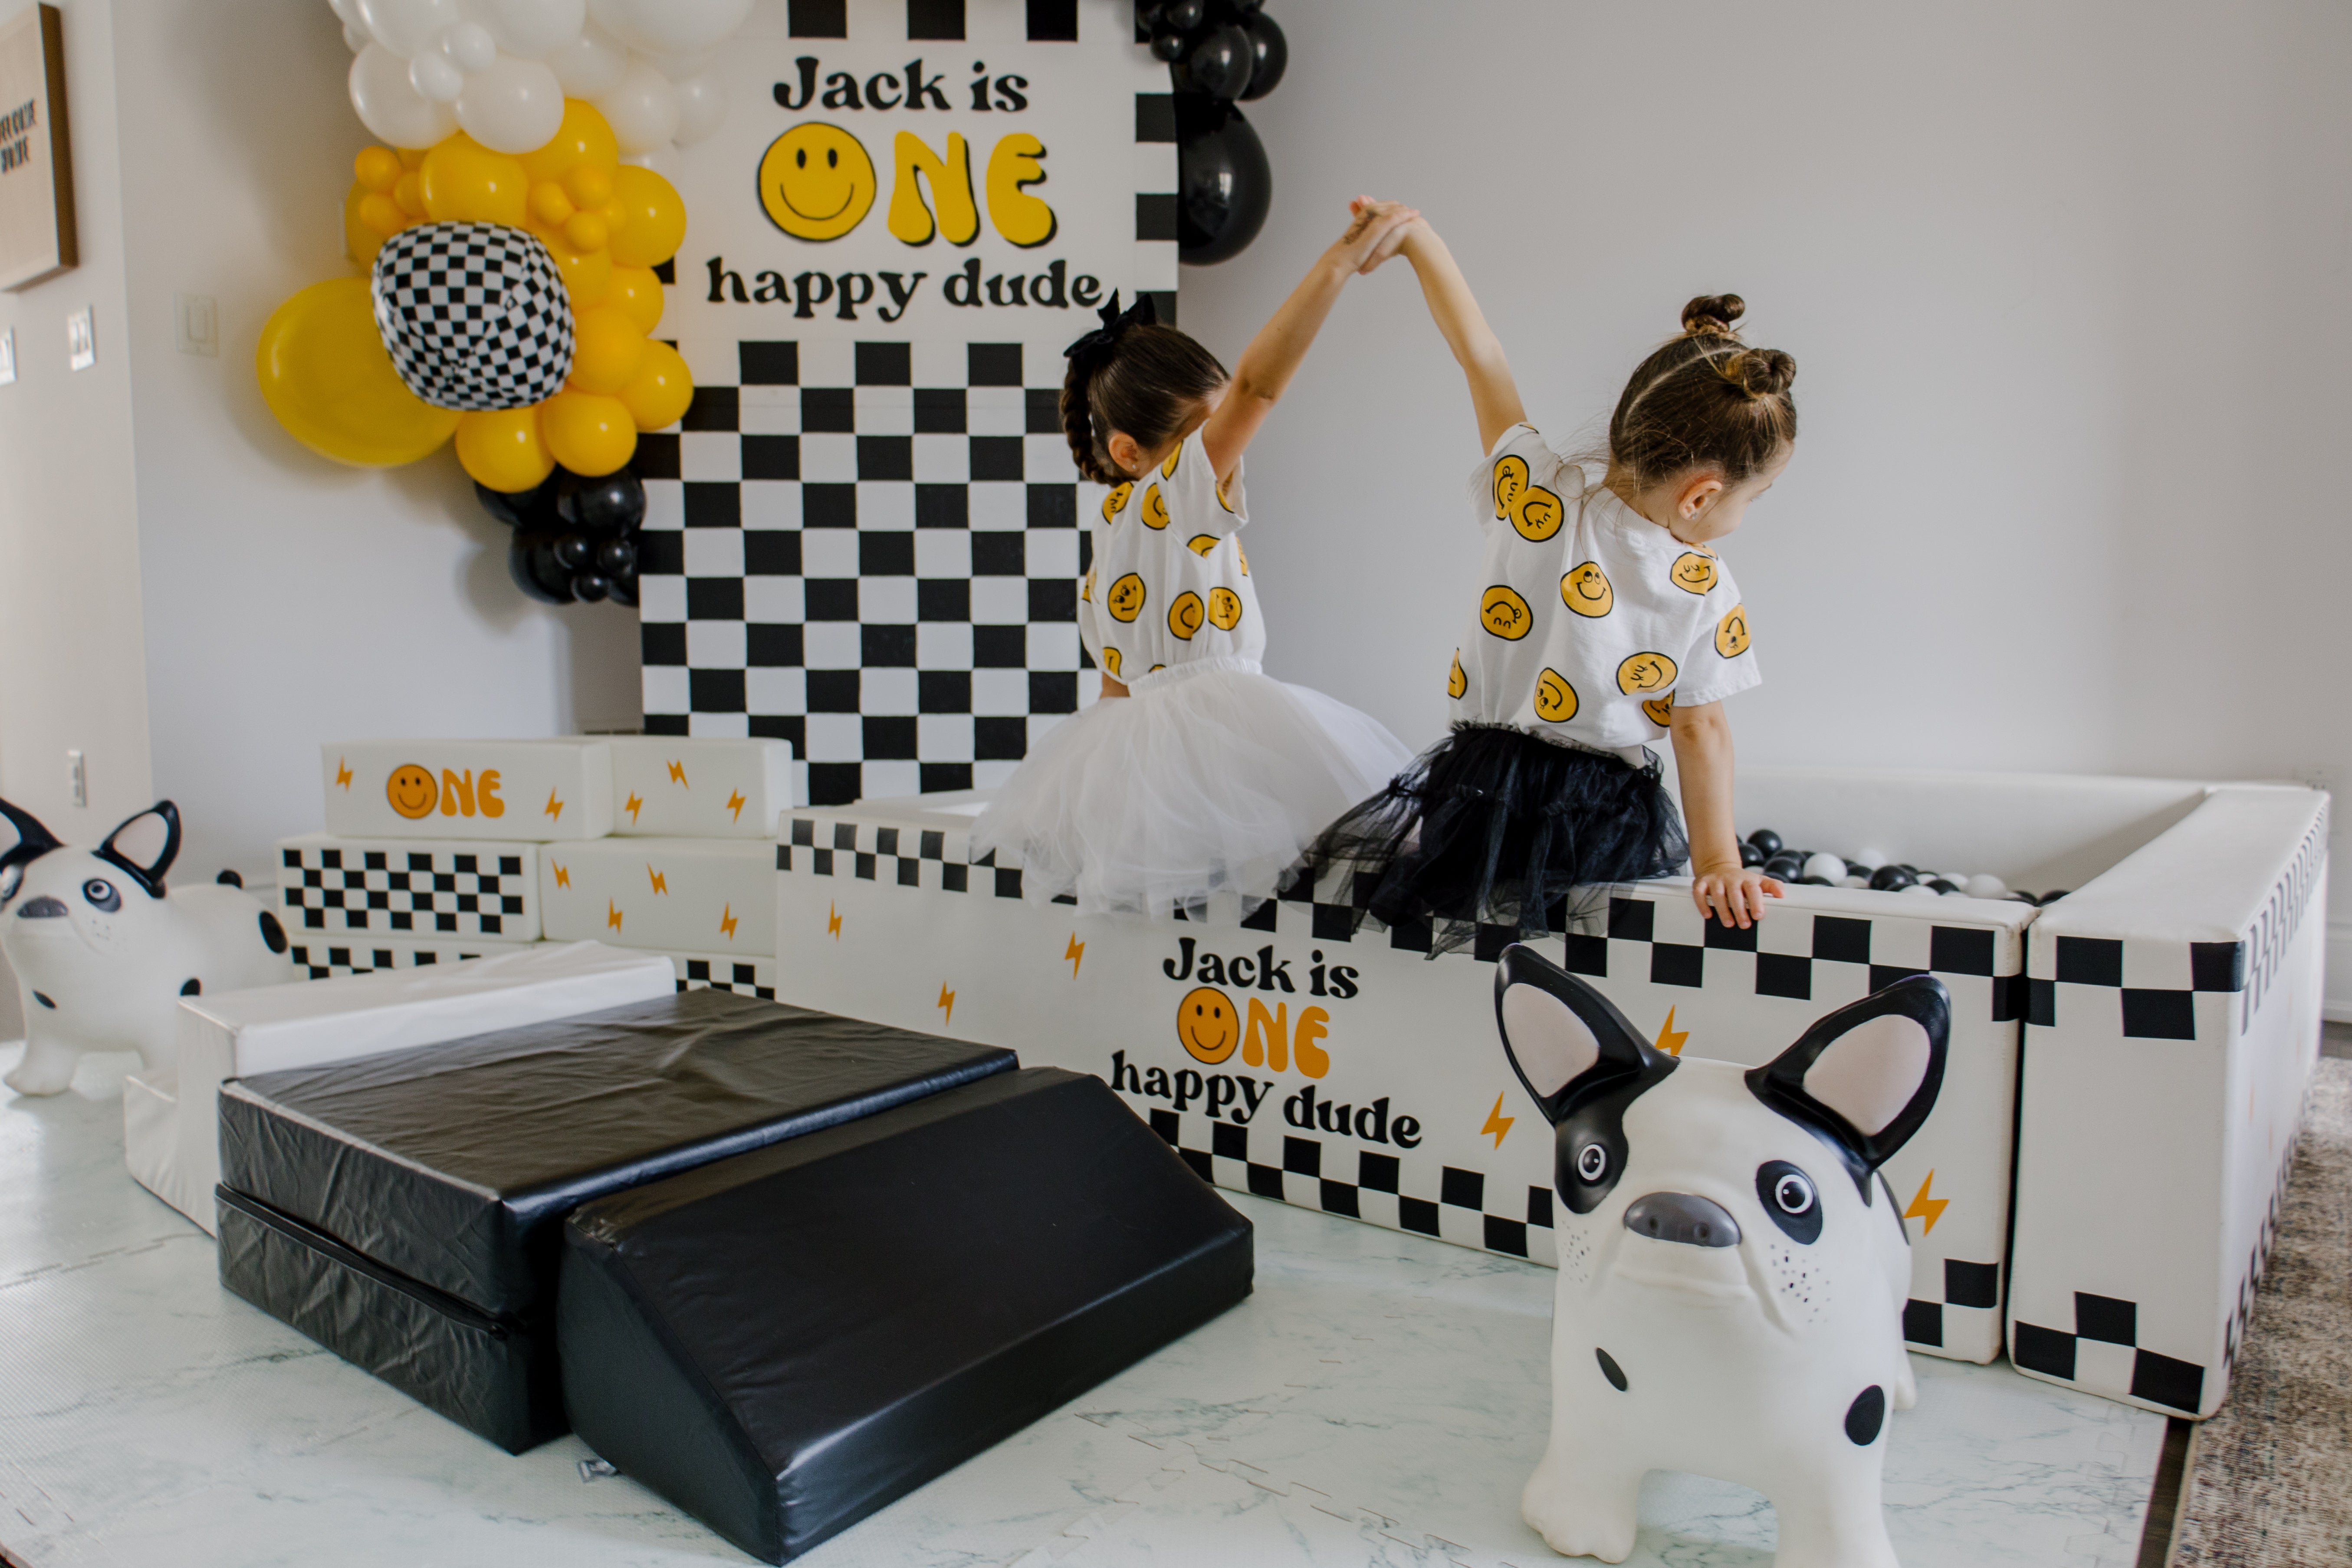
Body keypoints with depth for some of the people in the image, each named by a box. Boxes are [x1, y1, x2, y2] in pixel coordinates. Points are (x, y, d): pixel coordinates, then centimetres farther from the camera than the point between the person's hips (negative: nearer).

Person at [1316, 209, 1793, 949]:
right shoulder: (1710, 595, -11)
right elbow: (1701, 733, -7)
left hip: (1481, 791, 1)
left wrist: (1416, 237, 1)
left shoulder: (1538, 497, -11)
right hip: (1610, 822, 0)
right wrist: (1717, 862, 0)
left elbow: (1481, 355, -5)